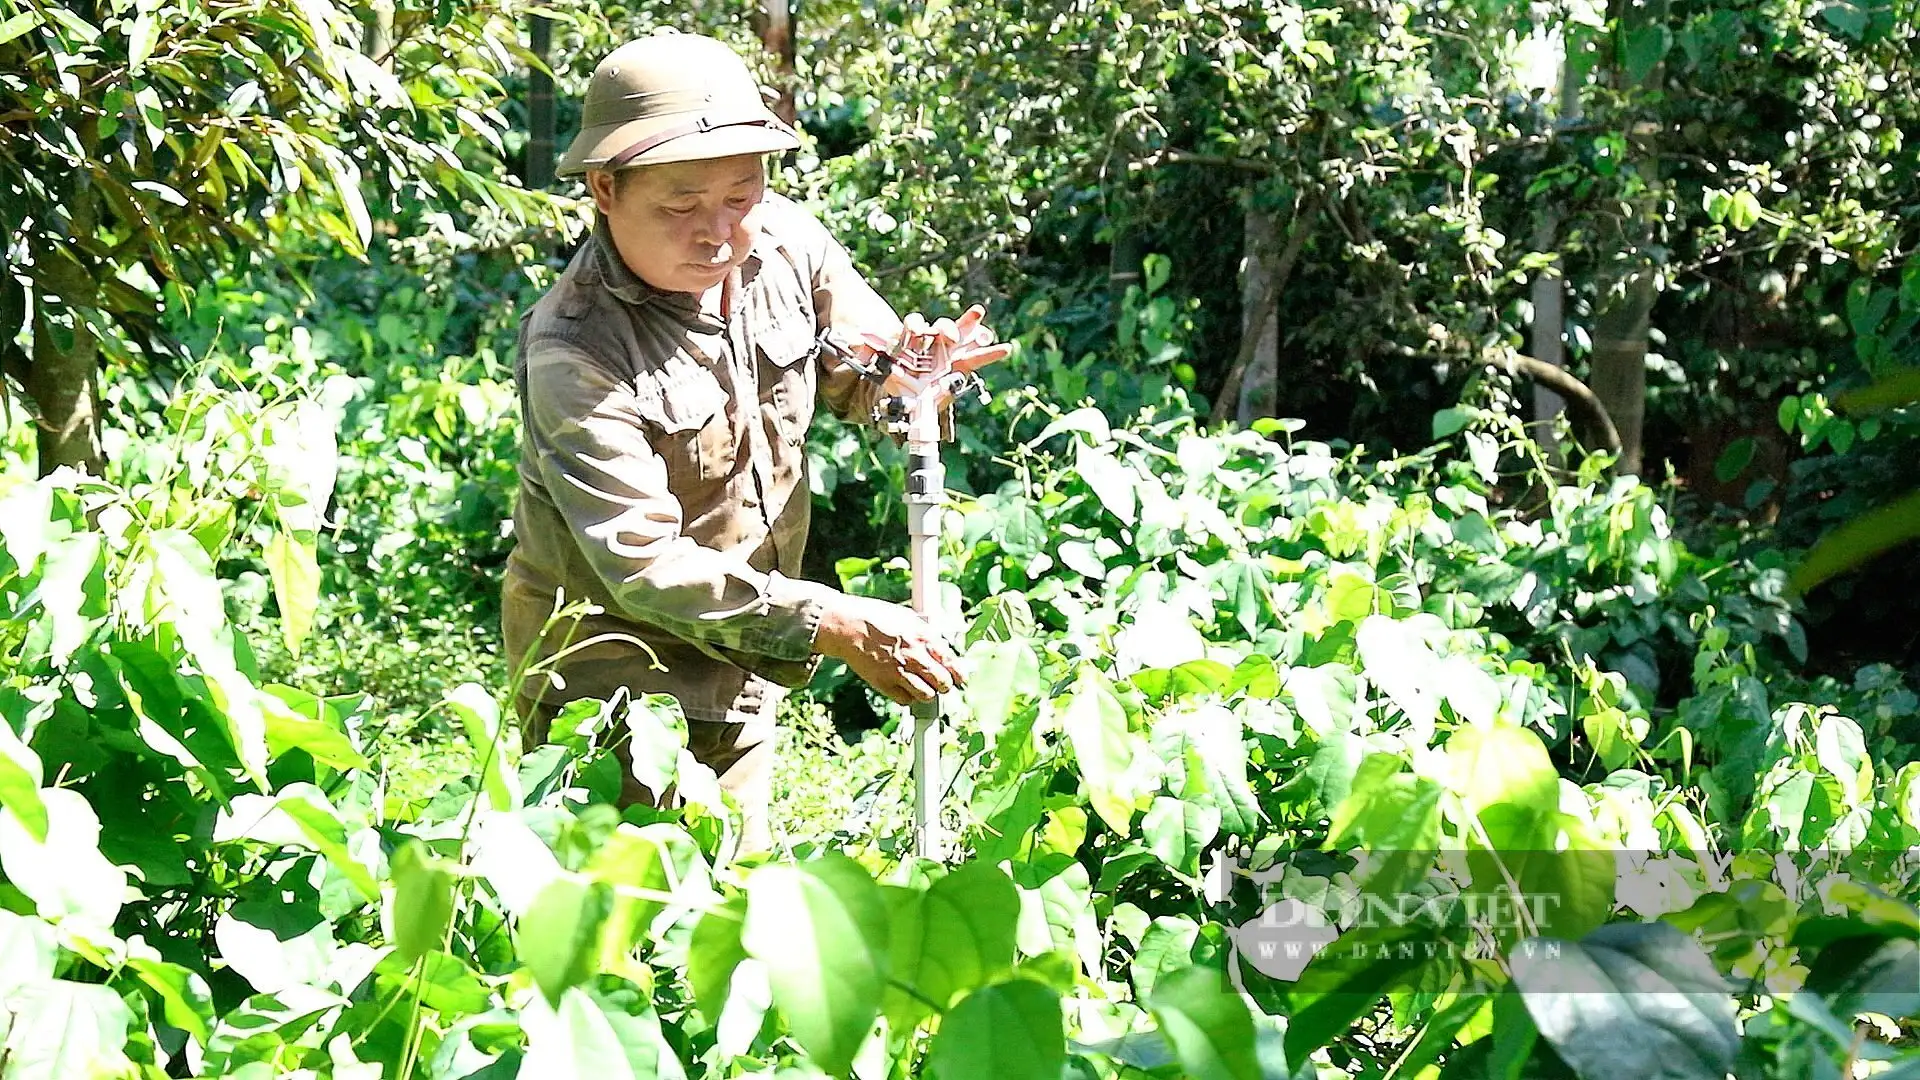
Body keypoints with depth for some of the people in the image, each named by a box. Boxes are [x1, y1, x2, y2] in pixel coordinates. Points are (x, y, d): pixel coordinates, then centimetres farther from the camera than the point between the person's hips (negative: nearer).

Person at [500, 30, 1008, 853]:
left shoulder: (785, 242, -9)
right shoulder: (574, 352, -26)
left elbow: (850, 378, 8)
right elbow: (641, 563, -30)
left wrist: (903, 370, -17)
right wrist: (829, 625, -37)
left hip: (740, 676, 6)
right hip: (615, 679, -6)